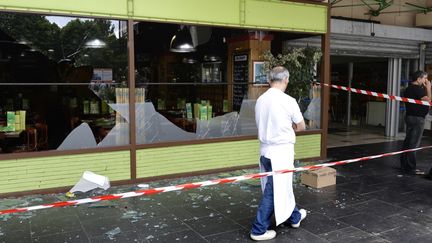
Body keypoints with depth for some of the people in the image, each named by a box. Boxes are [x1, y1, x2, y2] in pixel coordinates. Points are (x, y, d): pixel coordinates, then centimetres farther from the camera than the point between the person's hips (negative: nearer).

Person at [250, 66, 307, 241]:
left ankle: (294, 217, 41)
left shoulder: (260, 100, 2)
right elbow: (301, 127, -3)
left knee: (283, 186, 22)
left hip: (265, 150, 7)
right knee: (273, 191, 4)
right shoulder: (288, 101, -15)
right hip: (281, 151, -7)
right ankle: (259, 230, 11)